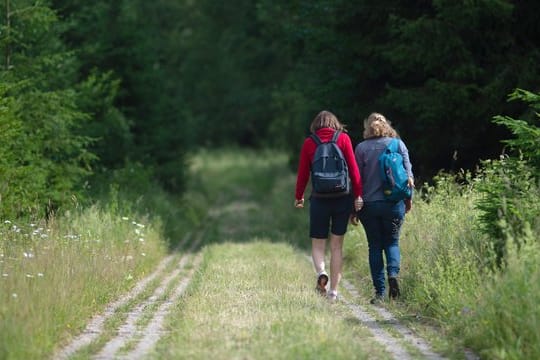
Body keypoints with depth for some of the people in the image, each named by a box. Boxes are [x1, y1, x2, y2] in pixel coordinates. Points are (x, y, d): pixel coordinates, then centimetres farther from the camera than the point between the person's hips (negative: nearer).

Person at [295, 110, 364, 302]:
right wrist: (358, 195, -3)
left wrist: (299, 197, 17)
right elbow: (353, 169, -5)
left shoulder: (309, 143, 1)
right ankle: (333, 290, 8)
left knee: (318, 243, 10)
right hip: (343, 198, 1)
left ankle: (321, 272, -19)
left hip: (319, 199, -1)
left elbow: (303, 173, 5)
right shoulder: (343, 139, 1)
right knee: (337, 245, 10)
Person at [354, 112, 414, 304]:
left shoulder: (361, 148, -1)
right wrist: (409, 198, 14)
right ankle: (393, 273, -15)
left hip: (369, 204, -1)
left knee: (375, 246, 8)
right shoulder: (398, 144, 2)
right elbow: (408, 173, 2)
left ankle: (380, 292, 3)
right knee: (392, 242, 14)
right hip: (394, 203, 1)